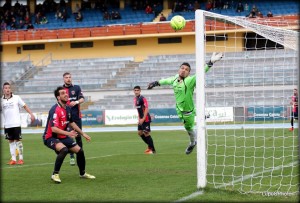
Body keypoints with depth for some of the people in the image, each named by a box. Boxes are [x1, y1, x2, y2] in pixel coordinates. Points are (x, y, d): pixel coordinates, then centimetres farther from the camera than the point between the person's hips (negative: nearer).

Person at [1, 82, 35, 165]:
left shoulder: (16, 98, -1)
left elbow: (25, 106, 3)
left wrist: (31, 114, -5)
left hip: (16, 124, -3)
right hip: (7, 125, 3)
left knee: (18, 140, -3)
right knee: (11, 141, 6)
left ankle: (21, 158, 5)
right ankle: (13, 159, 10)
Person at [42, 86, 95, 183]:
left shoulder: (68, 108, 4)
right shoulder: (55, 110, -24)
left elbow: (72, 123, 22)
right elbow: (53, 128, -32)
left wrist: (83, 134, 24)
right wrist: (68, 133, -42)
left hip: (63, 137, 9)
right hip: (50, 137, -9)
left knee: (79, 151, 8)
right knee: (64, 149, -35)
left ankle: (82, 173, 32)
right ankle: (55, 174, -22)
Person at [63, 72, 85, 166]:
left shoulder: (77, 88, 5)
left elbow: (82, 99, -3)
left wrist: (76, 102, -22)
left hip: (76, 116, 0)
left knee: (78, 137, 1)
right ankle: (71, 157, 2)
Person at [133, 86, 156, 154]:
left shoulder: (142, 99, -16)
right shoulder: (135, 99, 11)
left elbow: (146, 109, -20)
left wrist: (143, 119, -22)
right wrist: (139, 118, 15)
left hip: (146, 119, -9)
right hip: (141, 119, 9)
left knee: (146, 133, -10)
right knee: (140, 132, 11)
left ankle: (152, 150, -1)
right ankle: (150, 146, 24)